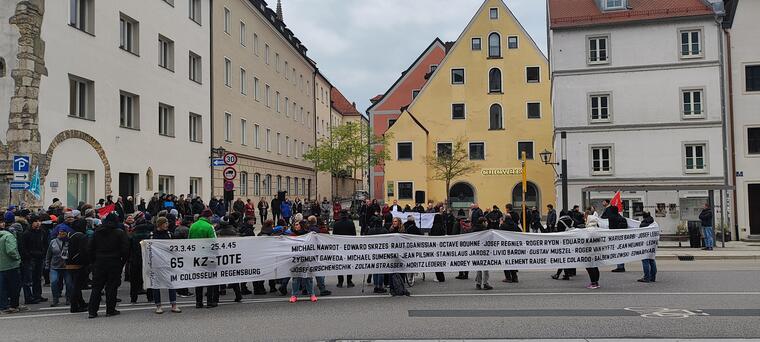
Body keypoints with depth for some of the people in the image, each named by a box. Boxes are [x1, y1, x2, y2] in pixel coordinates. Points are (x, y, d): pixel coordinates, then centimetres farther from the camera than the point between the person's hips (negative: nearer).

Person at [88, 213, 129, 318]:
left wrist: (94, 261, 14)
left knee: (96, 287, 8)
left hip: (99, 263, 3)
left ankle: (92, 311, 6)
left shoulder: (97, 232, 6)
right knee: (112, 287, 3)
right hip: (114, 263, -3)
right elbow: (125, 250, -9)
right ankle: (110, 310, 6)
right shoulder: (120, 233, -6)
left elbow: (90, 249, 8)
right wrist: (122, 262, 2)